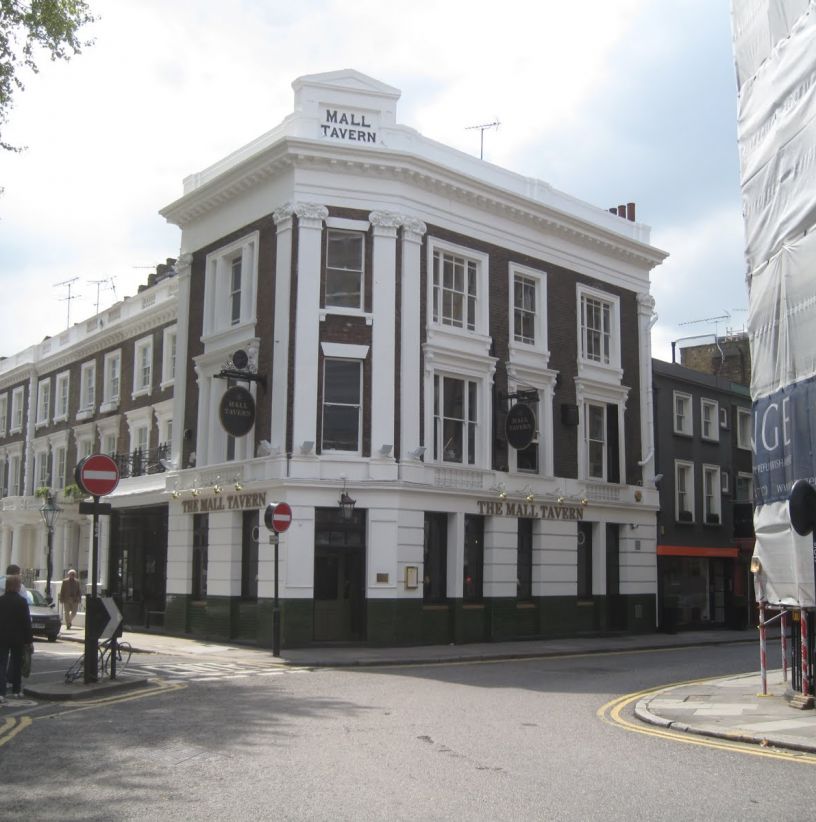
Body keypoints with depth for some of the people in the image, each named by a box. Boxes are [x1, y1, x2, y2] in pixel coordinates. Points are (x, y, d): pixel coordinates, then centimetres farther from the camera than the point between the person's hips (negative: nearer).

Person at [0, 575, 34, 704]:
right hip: (18, 638, -1)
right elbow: (26, 622, -11)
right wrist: (29, 641, -5)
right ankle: (16, 690, 24)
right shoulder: (22, 601, -12)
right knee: (17, 663, 14)